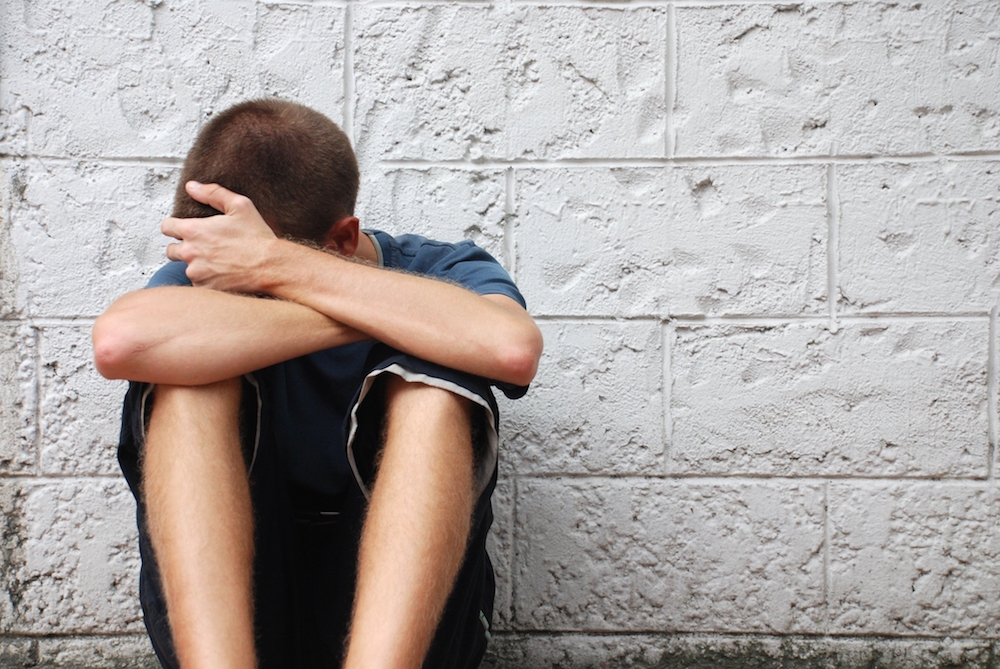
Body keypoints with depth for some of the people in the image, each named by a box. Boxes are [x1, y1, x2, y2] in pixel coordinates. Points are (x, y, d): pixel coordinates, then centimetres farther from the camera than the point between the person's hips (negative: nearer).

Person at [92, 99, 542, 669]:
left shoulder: (441, 271, 1)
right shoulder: (199, 278, 3)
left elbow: (512, 348, -26)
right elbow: (121, 341, -24)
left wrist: (276, 265, -23)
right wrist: (372, 315, -20)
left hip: (404, 623, -1)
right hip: (218, 615, 1)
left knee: (431, 375, -23)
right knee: (194, 366, -18)